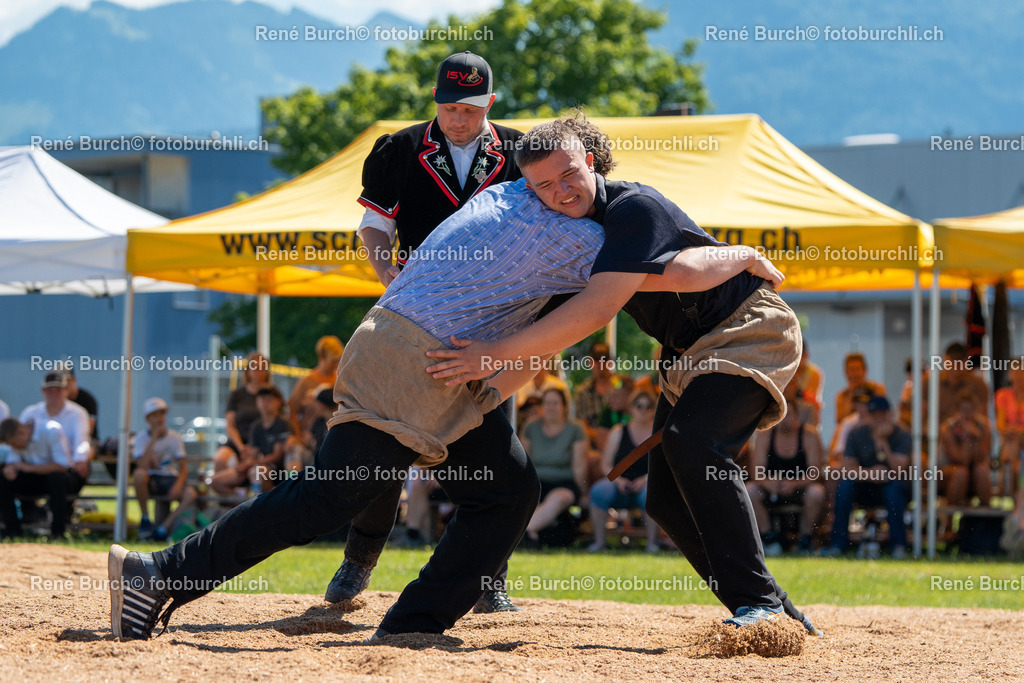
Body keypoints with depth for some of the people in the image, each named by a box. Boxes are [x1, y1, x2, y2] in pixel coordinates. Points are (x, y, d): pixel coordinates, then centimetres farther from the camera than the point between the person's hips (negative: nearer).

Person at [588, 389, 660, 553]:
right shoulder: (618, 432, 11)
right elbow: (606, 465, 7)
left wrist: (646, 479, -16)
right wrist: (618, 479, -12)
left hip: (647, 484, -1)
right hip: (619, 484, 2)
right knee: (598, 491, -30)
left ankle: (652, 542, -25)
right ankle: (599, 541, -25)